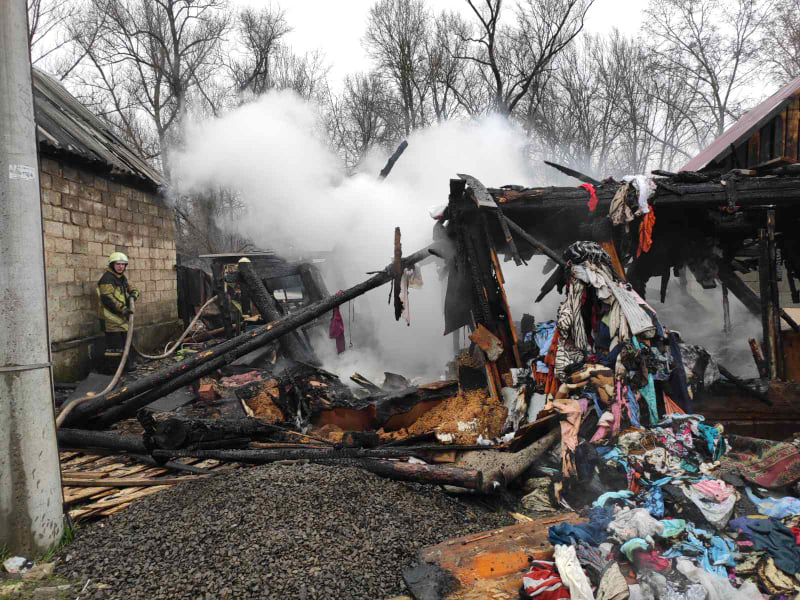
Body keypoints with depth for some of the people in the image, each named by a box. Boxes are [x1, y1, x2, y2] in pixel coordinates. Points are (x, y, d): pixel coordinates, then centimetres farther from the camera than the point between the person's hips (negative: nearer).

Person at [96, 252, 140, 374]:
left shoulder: (122, 278, 16)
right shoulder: (107, 278, -14)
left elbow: (133, 289, 24)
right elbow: (107, 298, -22)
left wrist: (133, 295, -1)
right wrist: (123, 309, -23)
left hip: (121, 317, 10)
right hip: (110, 317, -10)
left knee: (123, 340, 16)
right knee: (114, 343, -10)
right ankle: (106, 367, -2)